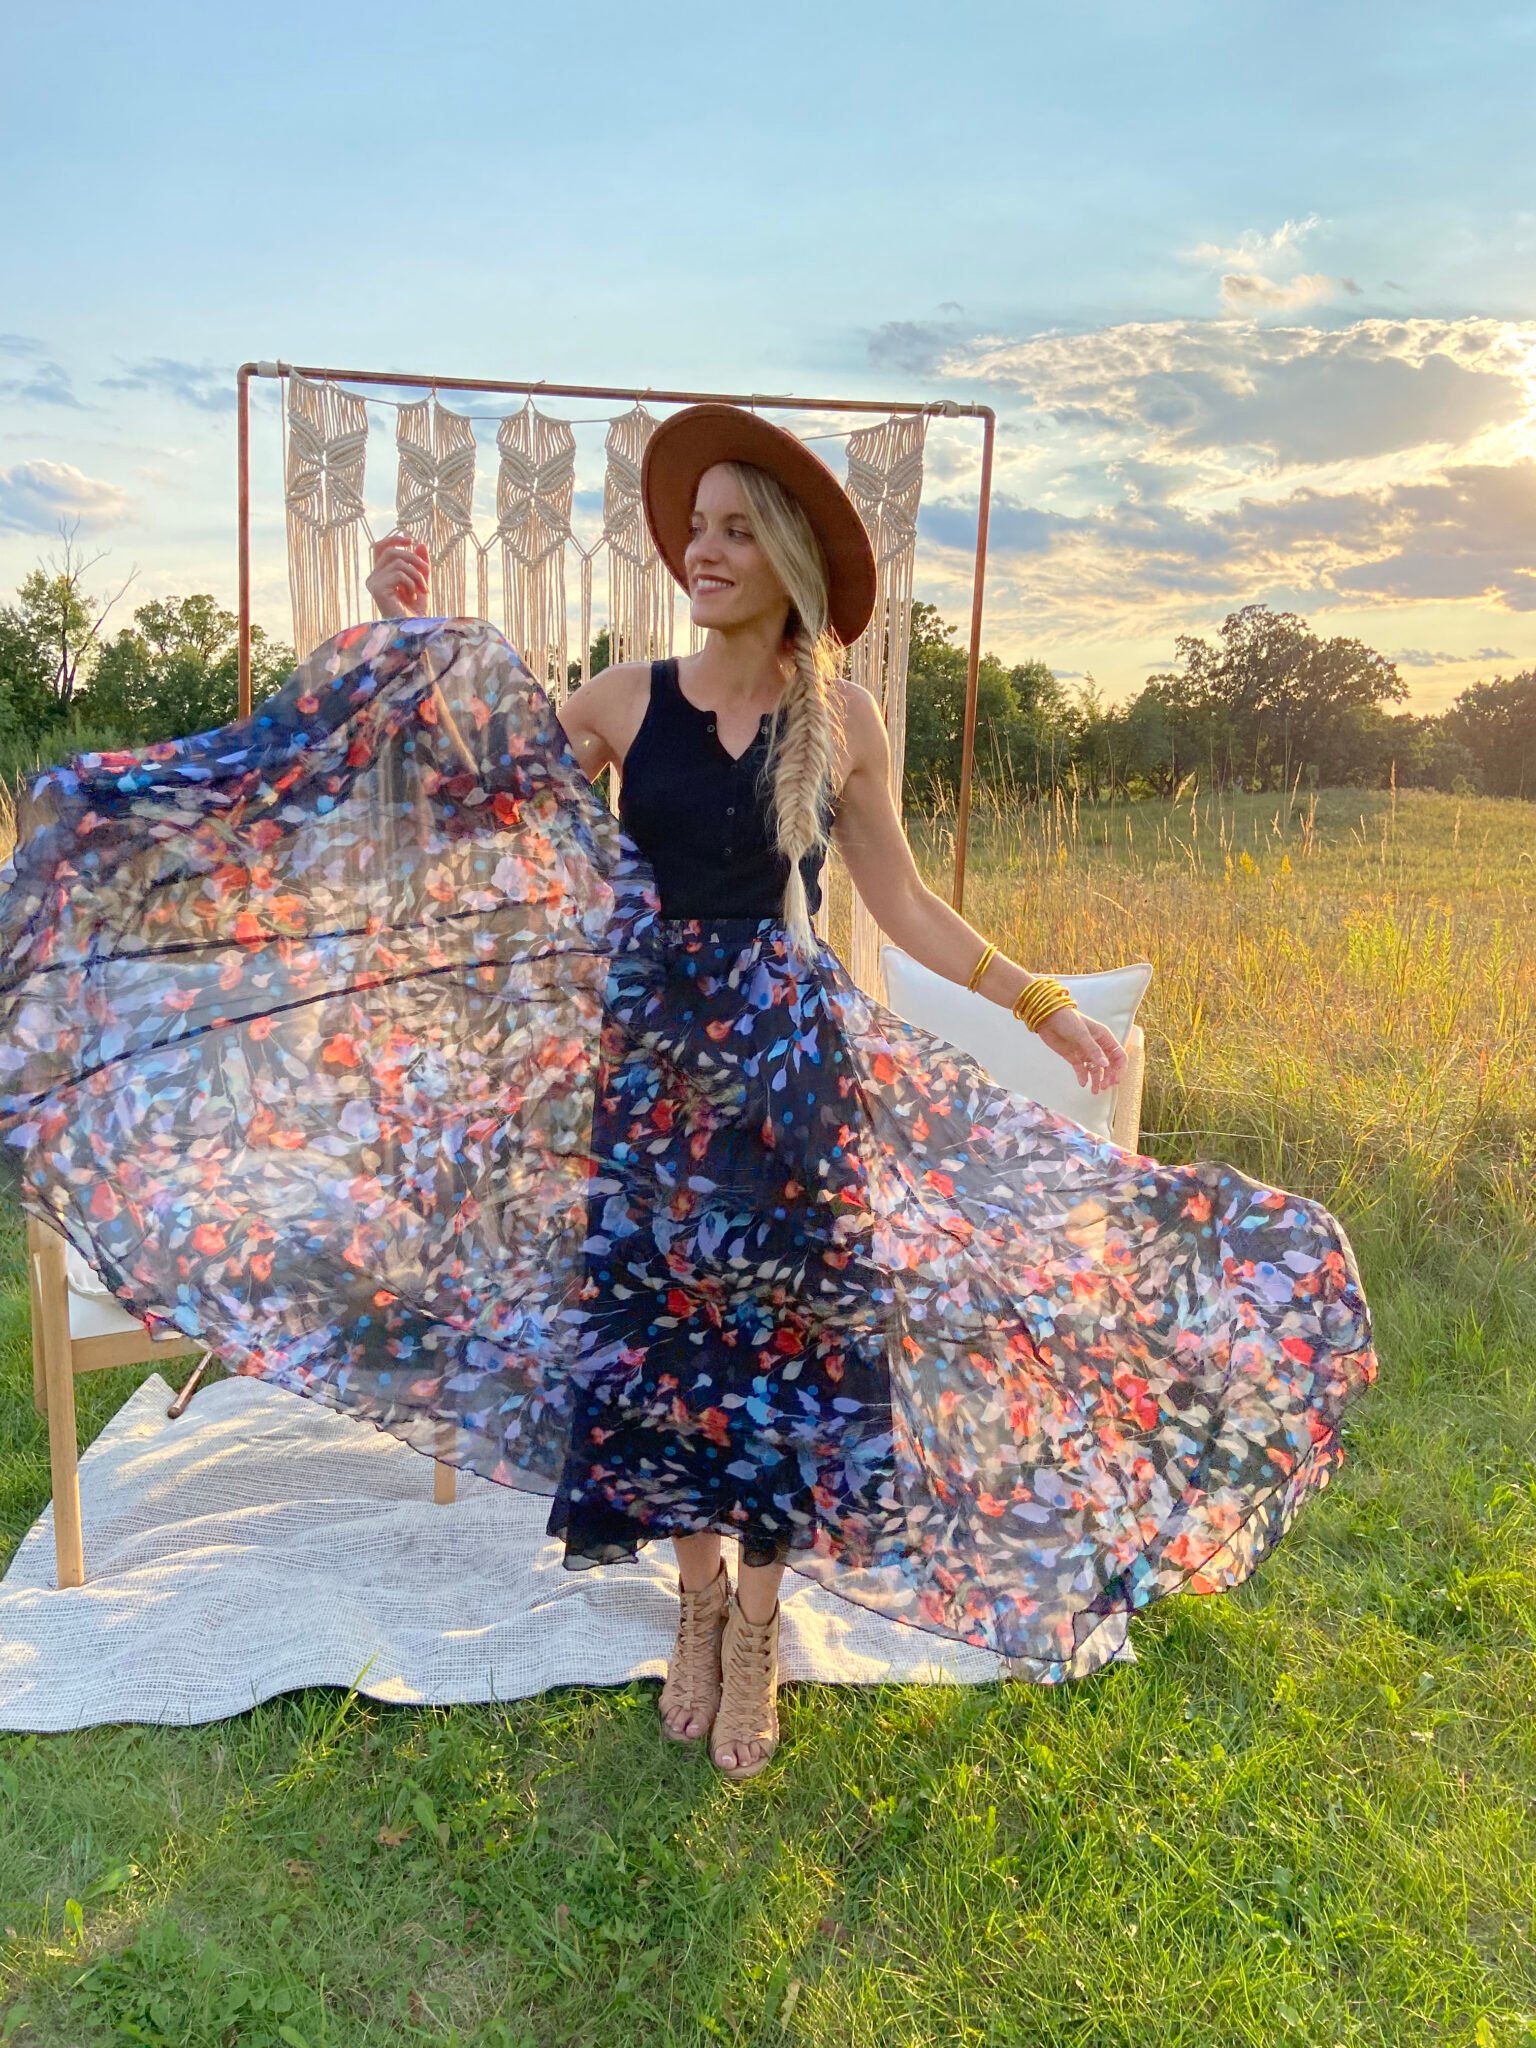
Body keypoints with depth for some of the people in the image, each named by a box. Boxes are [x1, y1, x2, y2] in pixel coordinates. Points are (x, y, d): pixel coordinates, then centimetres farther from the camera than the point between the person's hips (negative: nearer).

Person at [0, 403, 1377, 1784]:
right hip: (649, 1051, 1)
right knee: (656, 1322, 6)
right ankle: (698, 1603, 30)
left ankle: (757, 1623, 25)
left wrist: (1045, 1007, 1)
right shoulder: (628, 699, 1)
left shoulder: (843, 720, 1)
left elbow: (907, 909, 5)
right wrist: (419, 641, -2)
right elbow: (472, 808, 5)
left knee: (781, 1329, 4)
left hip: (788, 1059, 0)